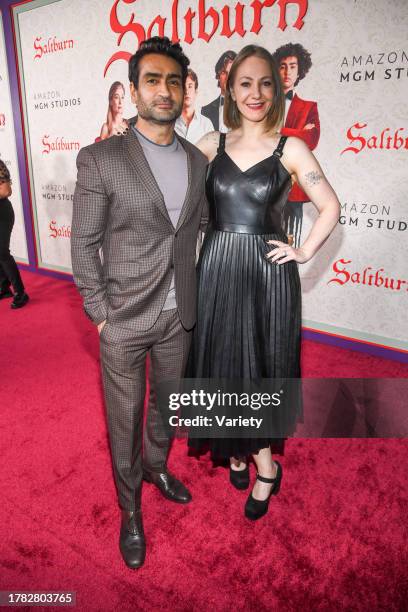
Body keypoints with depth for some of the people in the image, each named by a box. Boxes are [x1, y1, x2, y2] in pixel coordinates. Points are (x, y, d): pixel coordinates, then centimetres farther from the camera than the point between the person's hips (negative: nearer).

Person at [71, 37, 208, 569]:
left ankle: (156, 466, 51)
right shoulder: (100, 159, -11)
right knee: (124, 419, 11)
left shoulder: (198, 161, 4)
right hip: (125, 320, -4)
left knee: (166, 402, 23)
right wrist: (100, 314, -9)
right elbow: (84, 245, -7)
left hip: (180, 316, 5)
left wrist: (195, 298, 8)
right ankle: (130, 509, 36)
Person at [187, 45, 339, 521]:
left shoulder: (290, 149, -1)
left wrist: (305, 252, -3)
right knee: (221, 361, 11)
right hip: (217, 268, 3)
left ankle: (262, 462, 30)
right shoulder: (213, 144, 6)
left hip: (267, 270, -2)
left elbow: (330, 207, 3)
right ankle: (237, 447, 35)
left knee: (261, 365, 8)